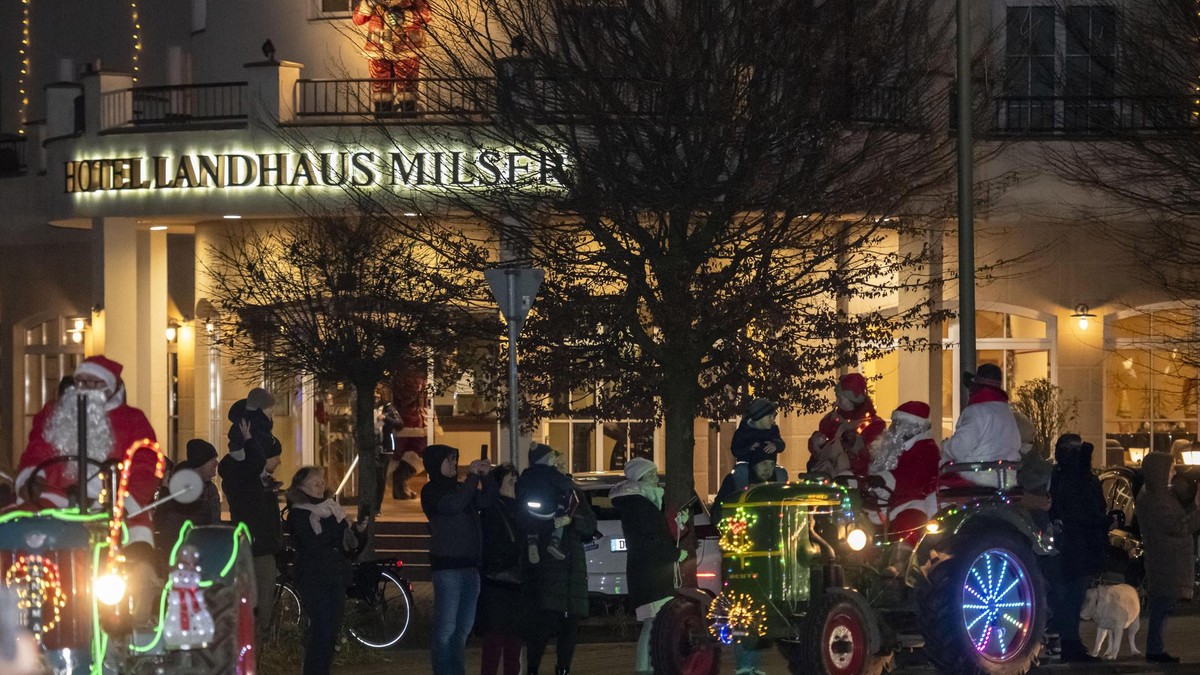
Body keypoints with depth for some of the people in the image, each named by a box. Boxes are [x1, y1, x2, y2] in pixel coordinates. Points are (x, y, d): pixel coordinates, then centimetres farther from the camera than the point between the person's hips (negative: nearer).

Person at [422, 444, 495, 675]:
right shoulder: (431, 491, -3)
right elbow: (453, 505, -20)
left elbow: (485, 501, 11)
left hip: (470, 565, 8)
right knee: (446, 629, -10)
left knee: (463, 627, 11)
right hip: (447, 565, -8)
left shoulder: (459, 487, 19)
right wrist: (473, 477, -15)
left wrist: (485, 477, -3)